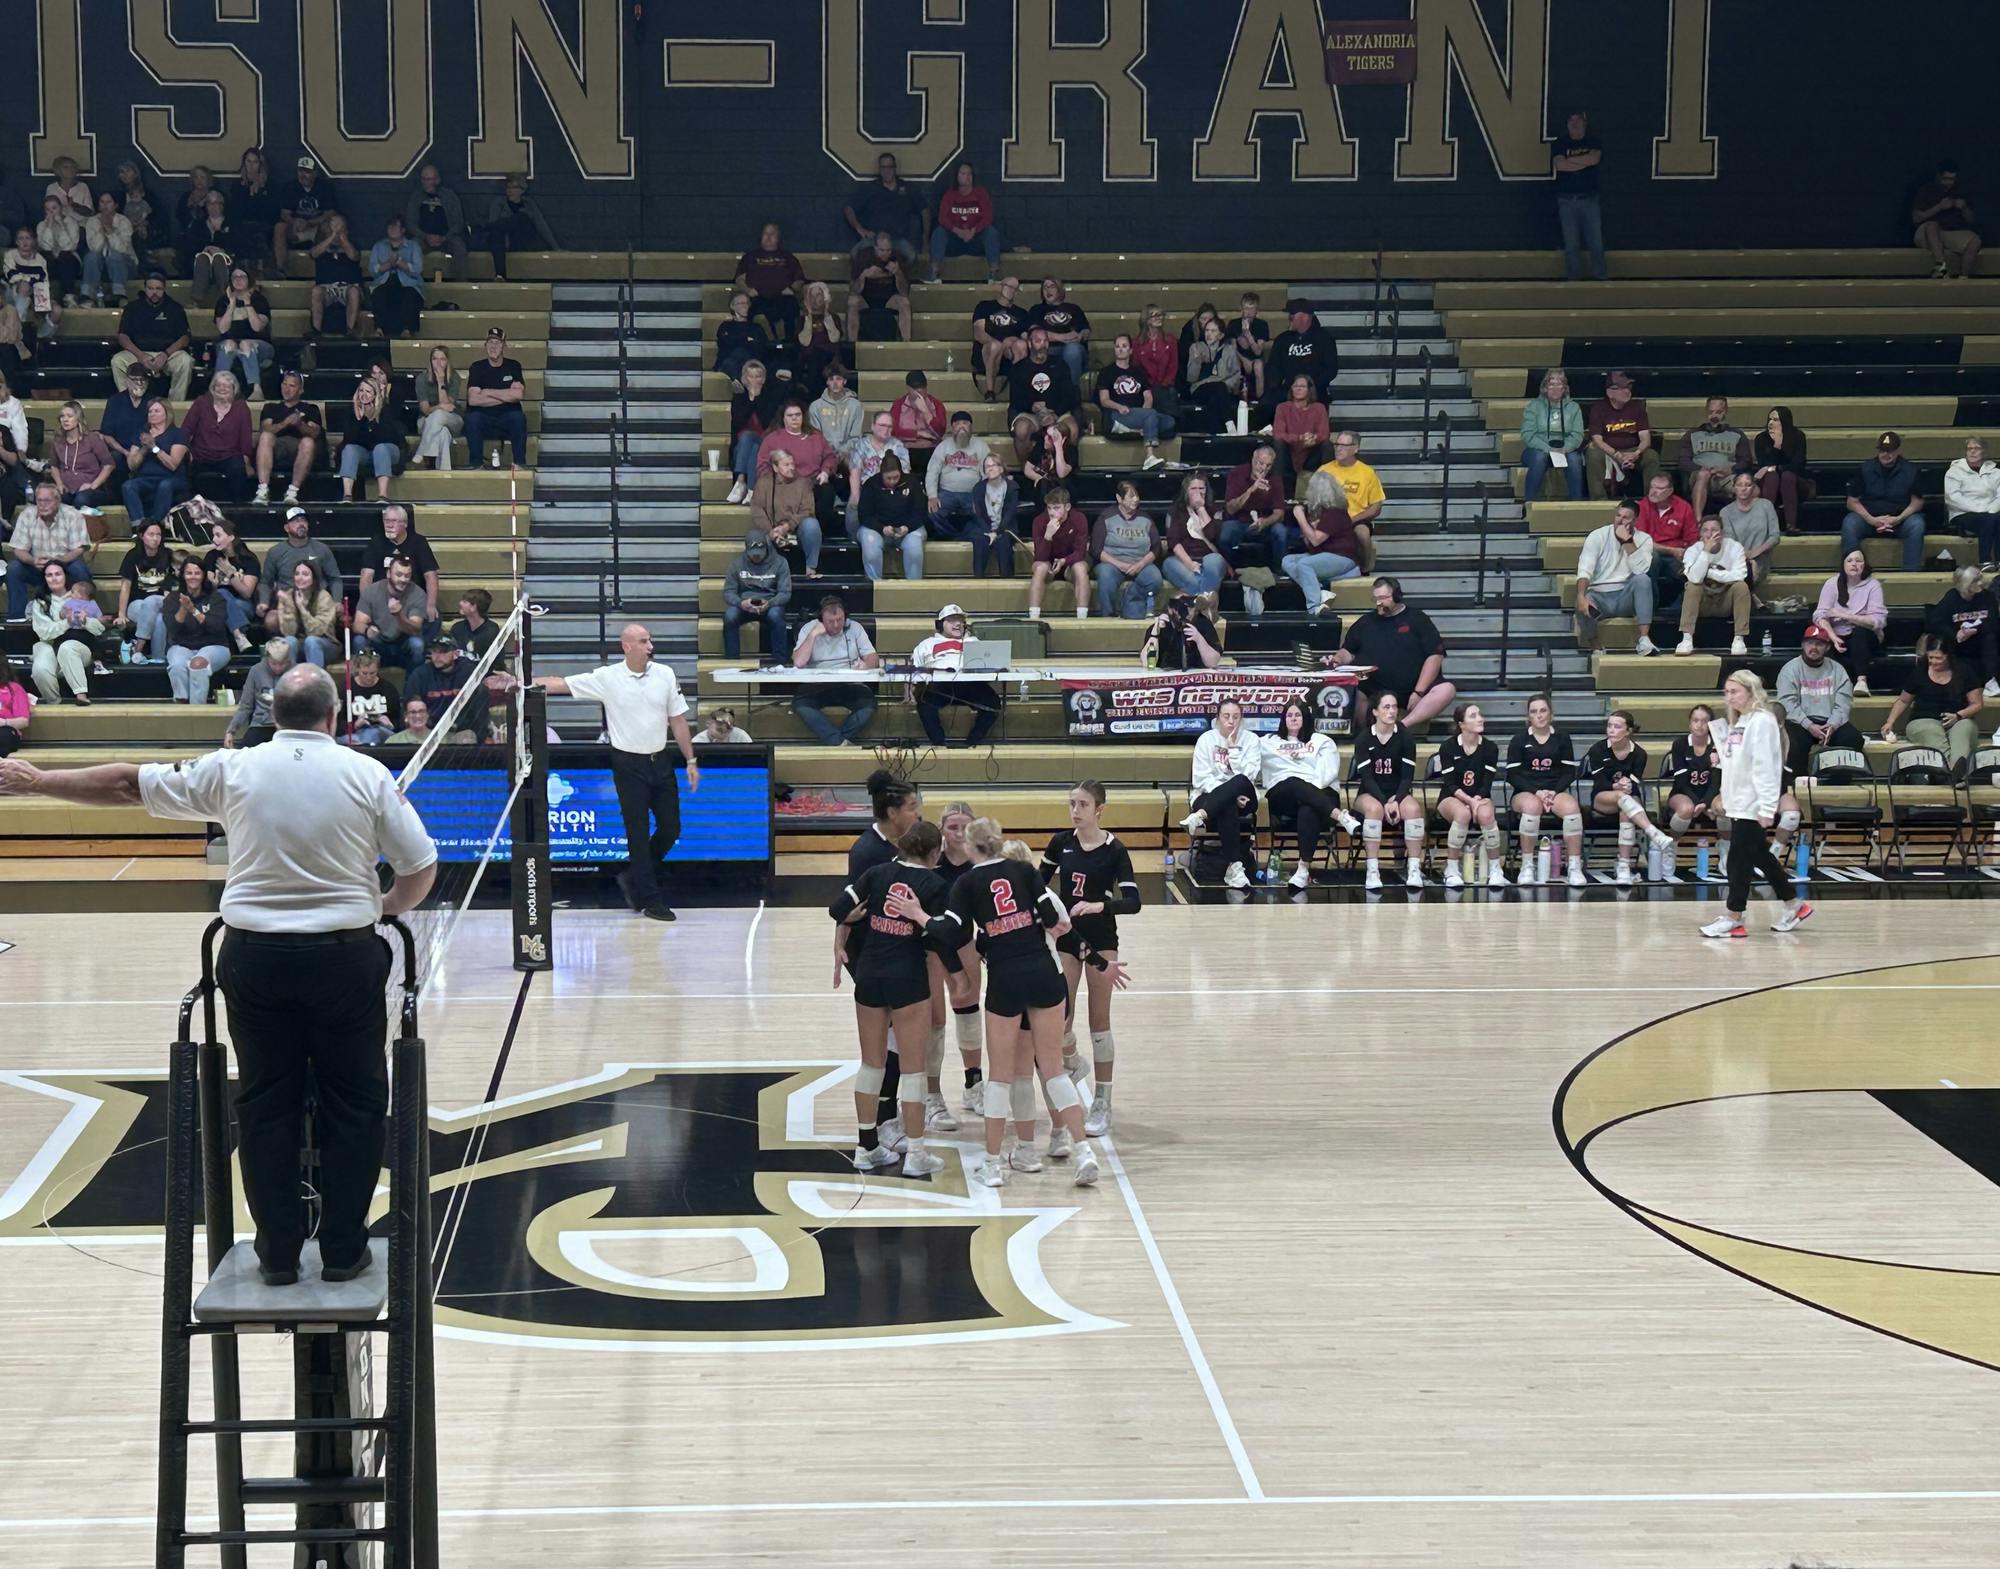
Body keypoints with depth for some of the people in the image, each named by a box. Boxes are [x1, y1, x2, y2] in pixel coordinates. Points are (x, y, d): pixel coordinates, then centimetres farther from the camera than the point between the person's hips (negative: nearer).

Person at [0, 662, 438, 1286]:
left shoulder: (233, 769, 0)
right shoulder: (367, 775, -3)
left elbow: (127, 784, 8)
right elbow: (421, 868, -1)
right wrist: (387, 906, 21)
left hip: (255, 954, 2)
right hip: (345, 954, -1)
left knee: (264, 1104, 11)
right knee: (353, 1104, 9)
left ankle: (278, 1251, 13)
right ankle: (343, 1250, 11)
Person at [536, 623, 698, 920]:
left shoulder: (665, 674, 2)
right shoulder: (606, 678, -7)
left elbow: (678, 720, 6)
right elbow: (561, 684, -8)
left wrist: (691, 761, 5)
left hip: (660, 762, 4)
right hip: (629, 764, -4)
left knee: (671, 828, 5)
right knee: (638, 832, 0)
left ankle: (633, 878, 27)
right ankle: (649, 900, 9)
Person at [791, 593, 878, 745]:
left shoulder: (854, 628, 7)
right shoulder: (808, 629, 3)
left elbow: (874, 659, 3)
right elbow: (798, 662, -9)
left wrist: (866, 664, -21)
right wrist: (813, 635, -14)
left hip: (850, 685, 1)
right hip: (818, 686, -1)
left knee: (868, 704, -31)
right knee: (799, 704, -32)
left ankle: (834, 741, -23)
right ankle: (841, 743, -35)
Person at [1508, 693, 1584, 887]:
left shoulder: (1562, 738, 10)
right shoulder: (1519, 741, 6)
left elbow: (1570, 772, 8)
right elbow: (1512, 775, 1)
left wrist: (1554, 791, -10)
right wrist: (1536, 792, -13)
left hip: (1557, 791, 1)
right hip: (1526, 792, -1)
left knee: (1572, 808, -34)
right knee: (1531, 806, -40)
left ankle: (1575, 867, -29)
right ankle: (1527, 866, -31)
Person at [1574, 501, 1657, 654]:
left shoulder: (1644, 539, 1)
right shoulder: (1598, 536, -2)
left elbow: (1641, 570, -17)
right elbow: (1584, 569, -15)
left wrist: (1628, 541, -20)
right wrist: (1581, 597, -32)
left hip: (1626, 596, 1)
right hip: (1599, 595, -1)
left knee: (1643, 579, -30)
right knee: (1583, 607, -35)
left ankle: (1644, 640, -34)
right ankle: (1595, 649, -6)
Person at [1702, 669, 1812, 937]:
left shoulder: (1762, 721, -14)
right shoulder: (1738, 722, 14)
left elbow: (1765, 766, -19)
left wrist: (1766, 809, -22)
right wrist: (1727, 799, 14)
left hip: (1753, 805, -9)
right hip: (1739, 803, 9)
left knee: (1740, 859, -6)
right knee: (1760, 857, 14)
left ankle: (1733, 918, 0)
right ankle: (1794, 905, 24)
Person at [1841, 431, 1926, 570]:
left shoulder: (1910, 470, 2)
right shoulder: (1865, 469, 3)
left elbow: (1917, 502, 2)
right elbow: (1852, 502, 1)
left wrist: (1899, 519, -17)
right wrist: (1871, 520, -16)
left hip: (1900, 518, 0)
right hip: (1869, 516, 0)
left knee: (1916, 525, -33)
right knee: (1849, 524, -31)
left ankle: (1910, 572, -30)